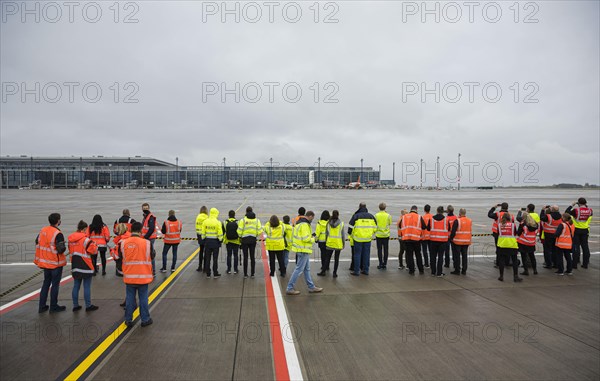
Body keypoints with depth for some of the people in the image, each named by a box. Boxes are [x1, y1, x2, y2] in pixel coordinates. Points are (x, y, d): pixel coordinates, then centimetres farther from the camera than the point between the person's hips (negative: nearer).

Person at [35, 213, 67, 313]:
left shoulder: (42, 230, 2)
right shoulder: (58, 234, -22)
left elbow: (37, 242, 14)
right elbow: (61, 249, -24)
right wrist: (64, 247, -4)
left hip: (45, 262, 7)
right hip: (56, 263, -7)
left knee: (46, 283, 18)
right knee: (55, 284, 5)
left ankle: (42, 306, 22)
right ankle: (53, 307, 13)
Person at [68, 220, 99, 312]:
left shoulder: (70, 239, 6)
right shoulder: (85, 239, -17)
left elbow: (71, 251, 16)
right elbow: (93, 250, -16)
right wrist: (94, 244, 2)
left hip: (75, 266, 7)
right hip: (85, 267, -7)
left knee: (76, 286, 14)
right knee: (87, 287, 2)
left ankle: (75, 305, 20)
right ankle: (88, 306, 8)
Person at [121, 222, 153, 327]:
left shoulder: (123, 243, -6)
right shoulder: (146, 243, -11)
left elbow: (120, 258, 5)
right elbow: (151, 257, 1)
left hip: (129, 277, 2)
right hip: (143, 276, -2)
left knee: (130, 299, 12)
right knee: (143, 299, 8)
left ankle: (128, 320, 20)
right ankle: (145, 319, 17)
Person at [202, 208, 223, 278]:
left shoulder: (205, 221, -1)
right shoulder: (218, 222, -12)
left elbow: (203, 232, 4)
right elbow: (220, 233, -11)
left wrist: (203, 239, 15)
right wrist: (220, 239, 2)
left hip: (207, 241, 3)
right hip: (215, 242, -3)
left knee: (207, 258, 10)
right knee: (215, 258, 5)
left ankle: (208, 273, 14)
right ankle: (215, 273, 10)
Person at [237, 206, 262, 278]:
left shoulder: (242, 220, -8)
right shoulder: (257, 220, 0)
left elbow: (239, 231, -10)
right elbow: (260, 231, -4)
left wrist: (241, 236, 10)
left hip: (245, 240, -2)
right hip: (253, 240, 2)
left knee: (245, 257, 5)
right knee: (252, 257, 9)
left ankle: (245, 274, 7)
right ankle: (252, 274, 11)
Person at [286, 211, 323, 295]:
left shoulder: (299, 223, 13)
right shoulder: (304, 225, -20)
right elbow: (306, 238, -26)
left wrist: (310, 236, 10)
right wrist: (313, 239, -7)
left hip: (302, 249, 11)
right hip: (303, 250, -11)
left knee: (307, 269, 18)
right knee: (299, 269, -4)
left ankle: (311, 287, 28)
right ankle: (289, 288, 2)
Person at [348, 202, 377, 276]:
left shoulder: (356, 216, -6)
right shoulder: (371, 216, 6)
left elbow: (351, 227, -5)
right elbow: (375, 227, 12)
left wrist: (351, 234, 13)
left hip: (358, 239, -3)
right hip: (368, 239, 3)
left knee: (357, 254, 3)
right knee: (366, 255, 12)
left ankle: (356, 271, 4)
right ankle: (366, 270, 17)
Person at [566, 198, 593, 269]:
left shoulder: (576, 210, -16)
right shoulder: (589, 210, -4)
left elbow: (566, 212, -9)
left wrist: (571, 205, 0)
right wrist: (586, 206, 14)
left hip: (576, 230, -3)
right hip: (585, 230, 3)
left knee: (576, 246, 1)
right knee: (585, 246, 10)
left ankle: (575, 264, 3)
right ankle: (585, 264, 16)